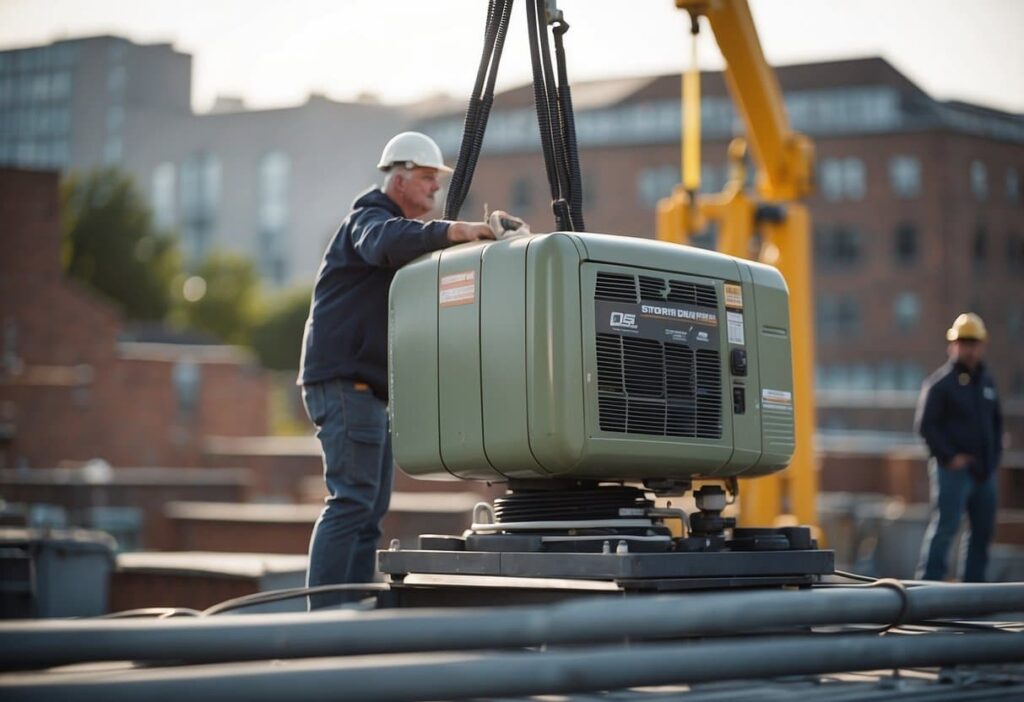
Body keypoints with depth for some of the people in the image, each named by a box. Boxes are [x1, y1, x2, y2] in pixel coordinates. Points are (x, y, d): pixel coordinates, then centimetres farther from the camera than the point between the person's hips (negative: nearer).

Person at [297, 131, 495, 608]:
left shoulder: (405, 226, 25)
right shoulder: (370, 218, -7)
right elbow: (387, 242, -32)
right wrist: (461, 230, -41)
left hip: (369, 387, 10)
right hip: (343, 377, -10)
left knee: (371, 505, 9)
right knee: (352, 499, -15)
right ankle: (324, 613, -16)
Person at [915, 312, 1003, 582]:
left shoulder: (987, 382, 16)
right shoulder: (940, 382, -5)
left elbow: (996, 423, 25)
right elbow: (926, 425, -11)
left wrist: (994, 456, 11)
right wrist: (950, 457, -15)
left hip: (984, 471, 7)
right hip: (953, 470, -7)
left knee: (983, 530, 10)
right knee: (945, 527, -11)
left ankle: (974, 584, 19)